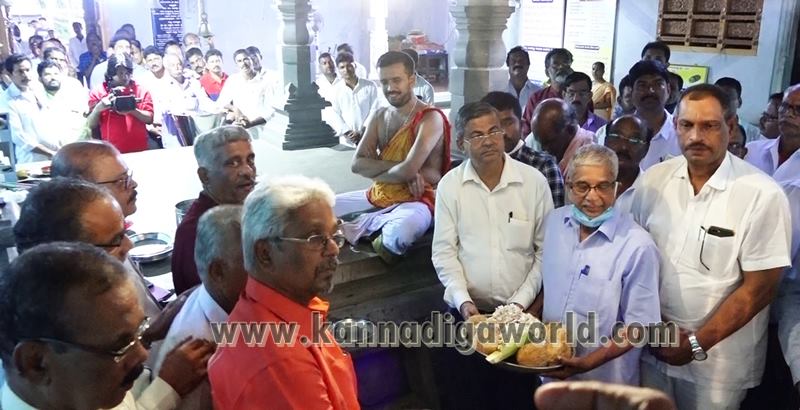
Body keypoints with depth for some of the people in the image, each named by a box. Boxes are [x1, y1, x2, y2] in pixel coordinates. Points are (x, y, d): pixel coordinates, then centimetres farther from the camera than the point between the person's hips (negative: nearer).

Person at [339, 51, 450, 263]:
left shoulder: (431, 119, -13)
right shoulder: (379, 116, 8)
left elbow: (409, 170, -25)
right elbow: (357, 164, -2)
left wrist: (375, 170, -7)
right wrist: (399, 168, -16)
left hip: (416, 201, -6)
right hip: (377, 196, 6)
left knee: (400, 231, -40)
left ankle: (364, 225, -10)